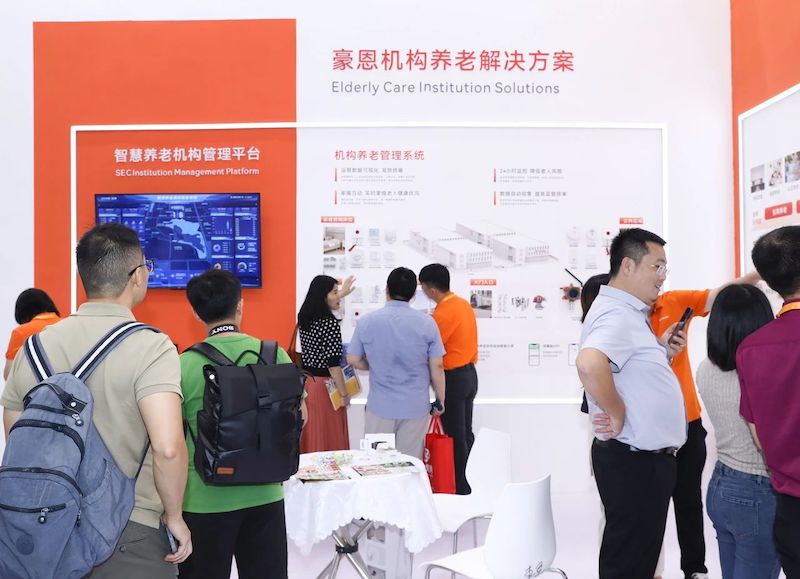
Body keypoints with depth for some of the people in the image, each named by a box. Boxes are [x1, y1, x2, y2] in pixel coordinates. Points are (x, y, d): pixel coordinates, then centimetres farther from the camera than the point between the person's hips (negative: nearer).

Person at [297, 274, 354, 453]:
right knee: (328, 439, 2)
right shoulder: (331, 323, -18)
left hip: (305, 382, 8)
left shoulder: (304, 317, 6)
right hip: (325, 386, -8)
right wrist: (344, 394, -10)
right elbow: (333, 364, -19)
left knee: (309, 437, 15)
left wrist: (341, 294, 44)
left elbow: (321, 309, 31)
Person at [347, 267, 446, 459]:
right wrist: (440, 401, 7)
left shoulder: (367, 321, -5)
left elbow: (353, 360, 3)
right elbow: (437, 367, -5)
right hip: (415, 407, 0)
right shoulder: (426, 323, -8)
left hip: (380, 406, 0)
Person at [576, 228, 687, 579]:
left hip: (646, 457, 10)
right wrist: (617, 415, -26)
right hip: (633, 461, -10)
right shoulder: (616, 313, -21)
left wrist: (663, 352, 7)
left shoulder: (631, 312, 13)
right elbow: (589, 364, -41)